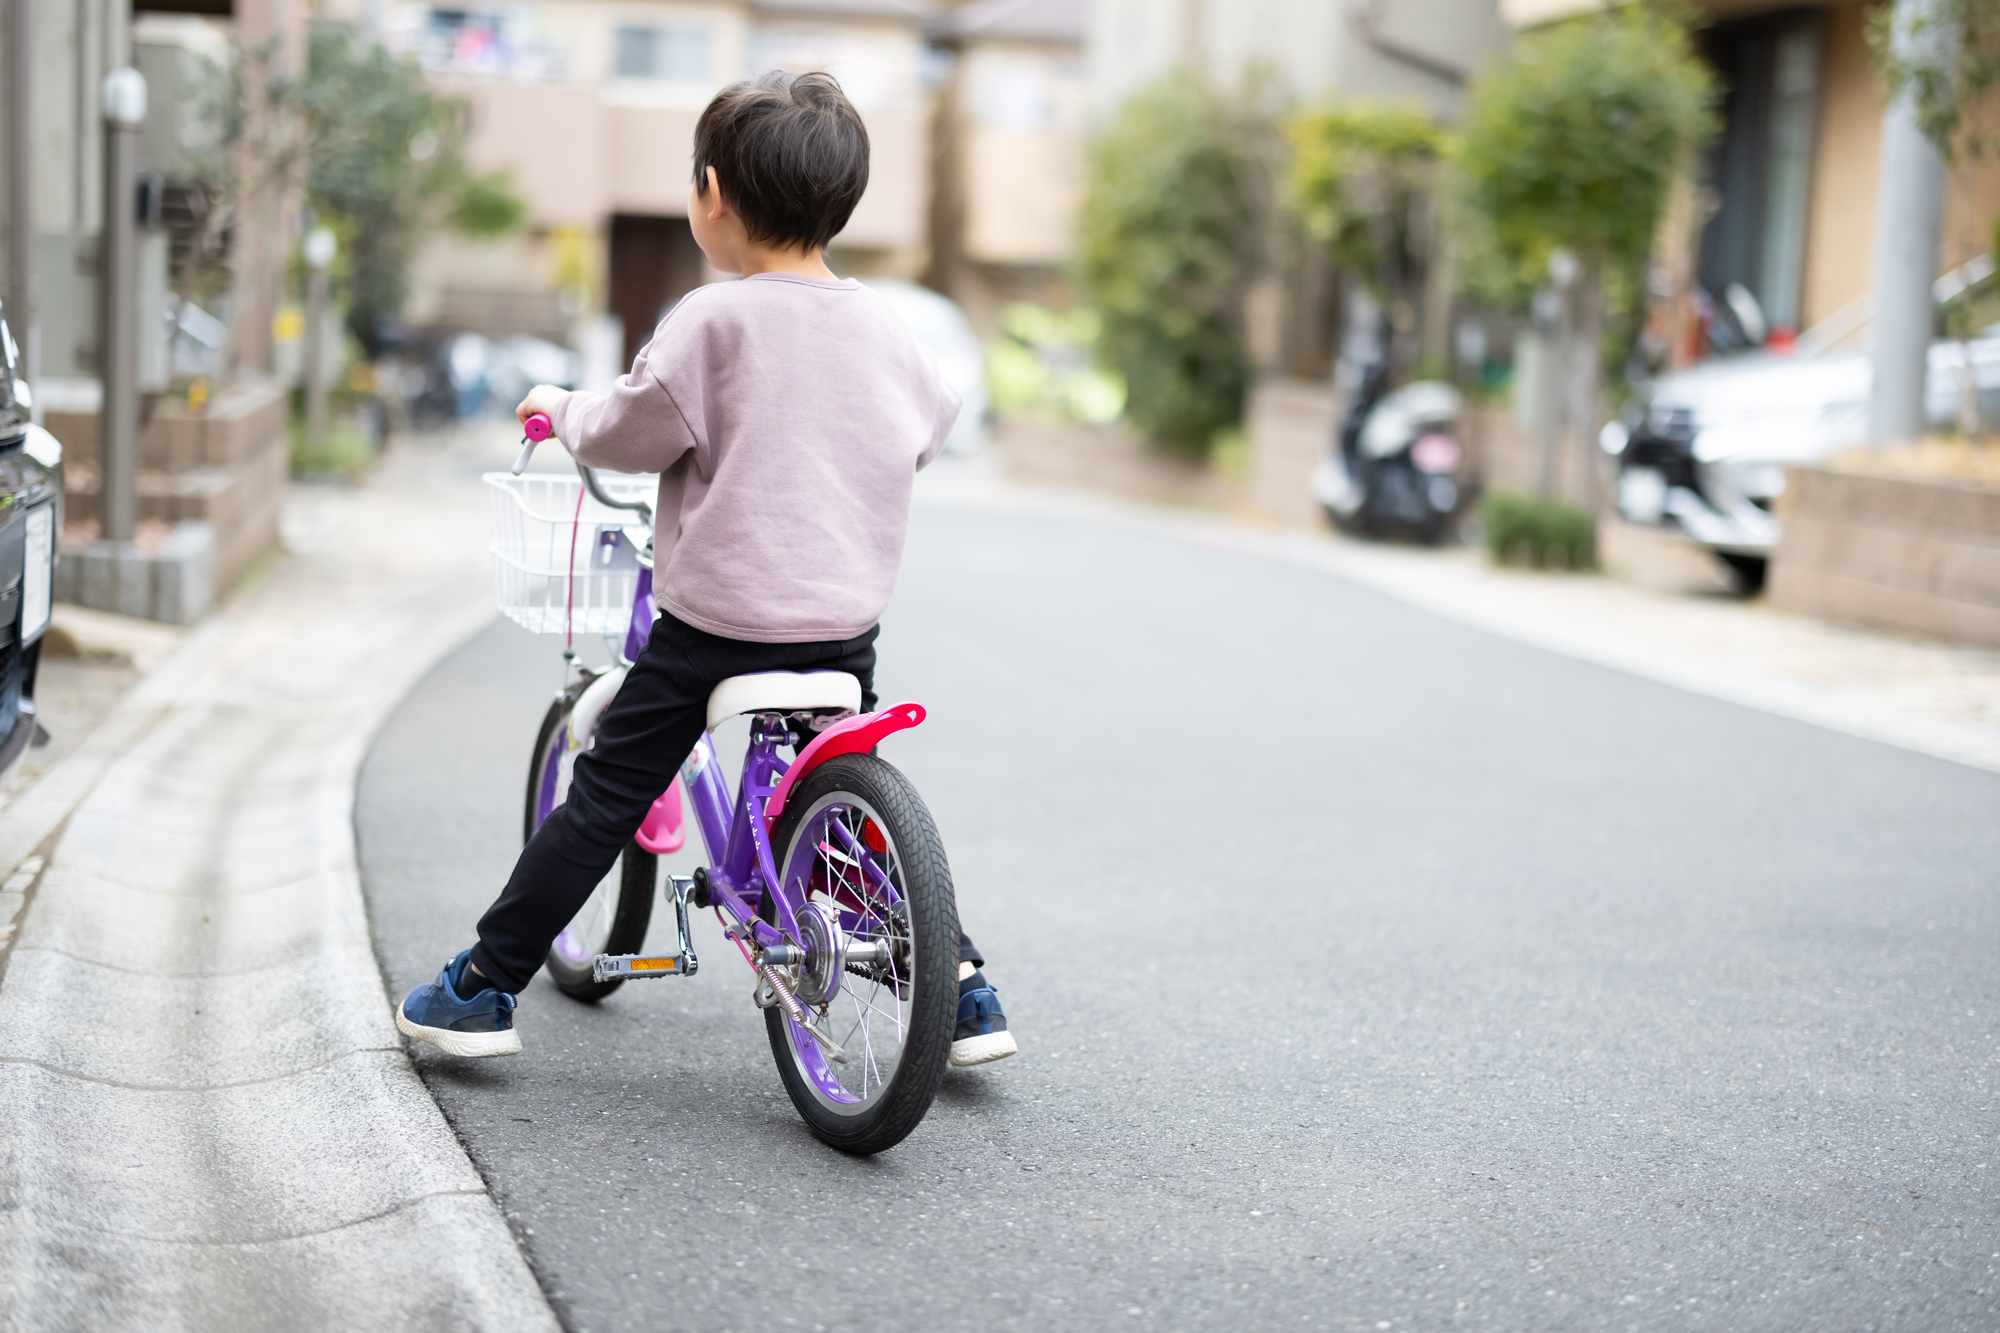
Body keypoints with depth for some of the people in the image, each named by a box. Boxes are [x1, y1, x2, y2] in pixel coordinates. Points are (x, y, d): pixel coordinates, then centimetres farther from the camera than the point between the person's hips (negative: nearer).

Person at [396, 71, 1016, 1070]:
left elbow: (629, 432, -7)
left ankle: (483, 990, 11)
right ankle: (963, 993, 22)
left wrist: (561, 410, 13)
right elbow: (934, 423, 19)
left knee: (602, 802, 5)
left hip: (714, 622, -5)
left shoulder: (712, 322, -13)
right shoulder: (879, 326, 3)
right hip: (845, 626, 5)